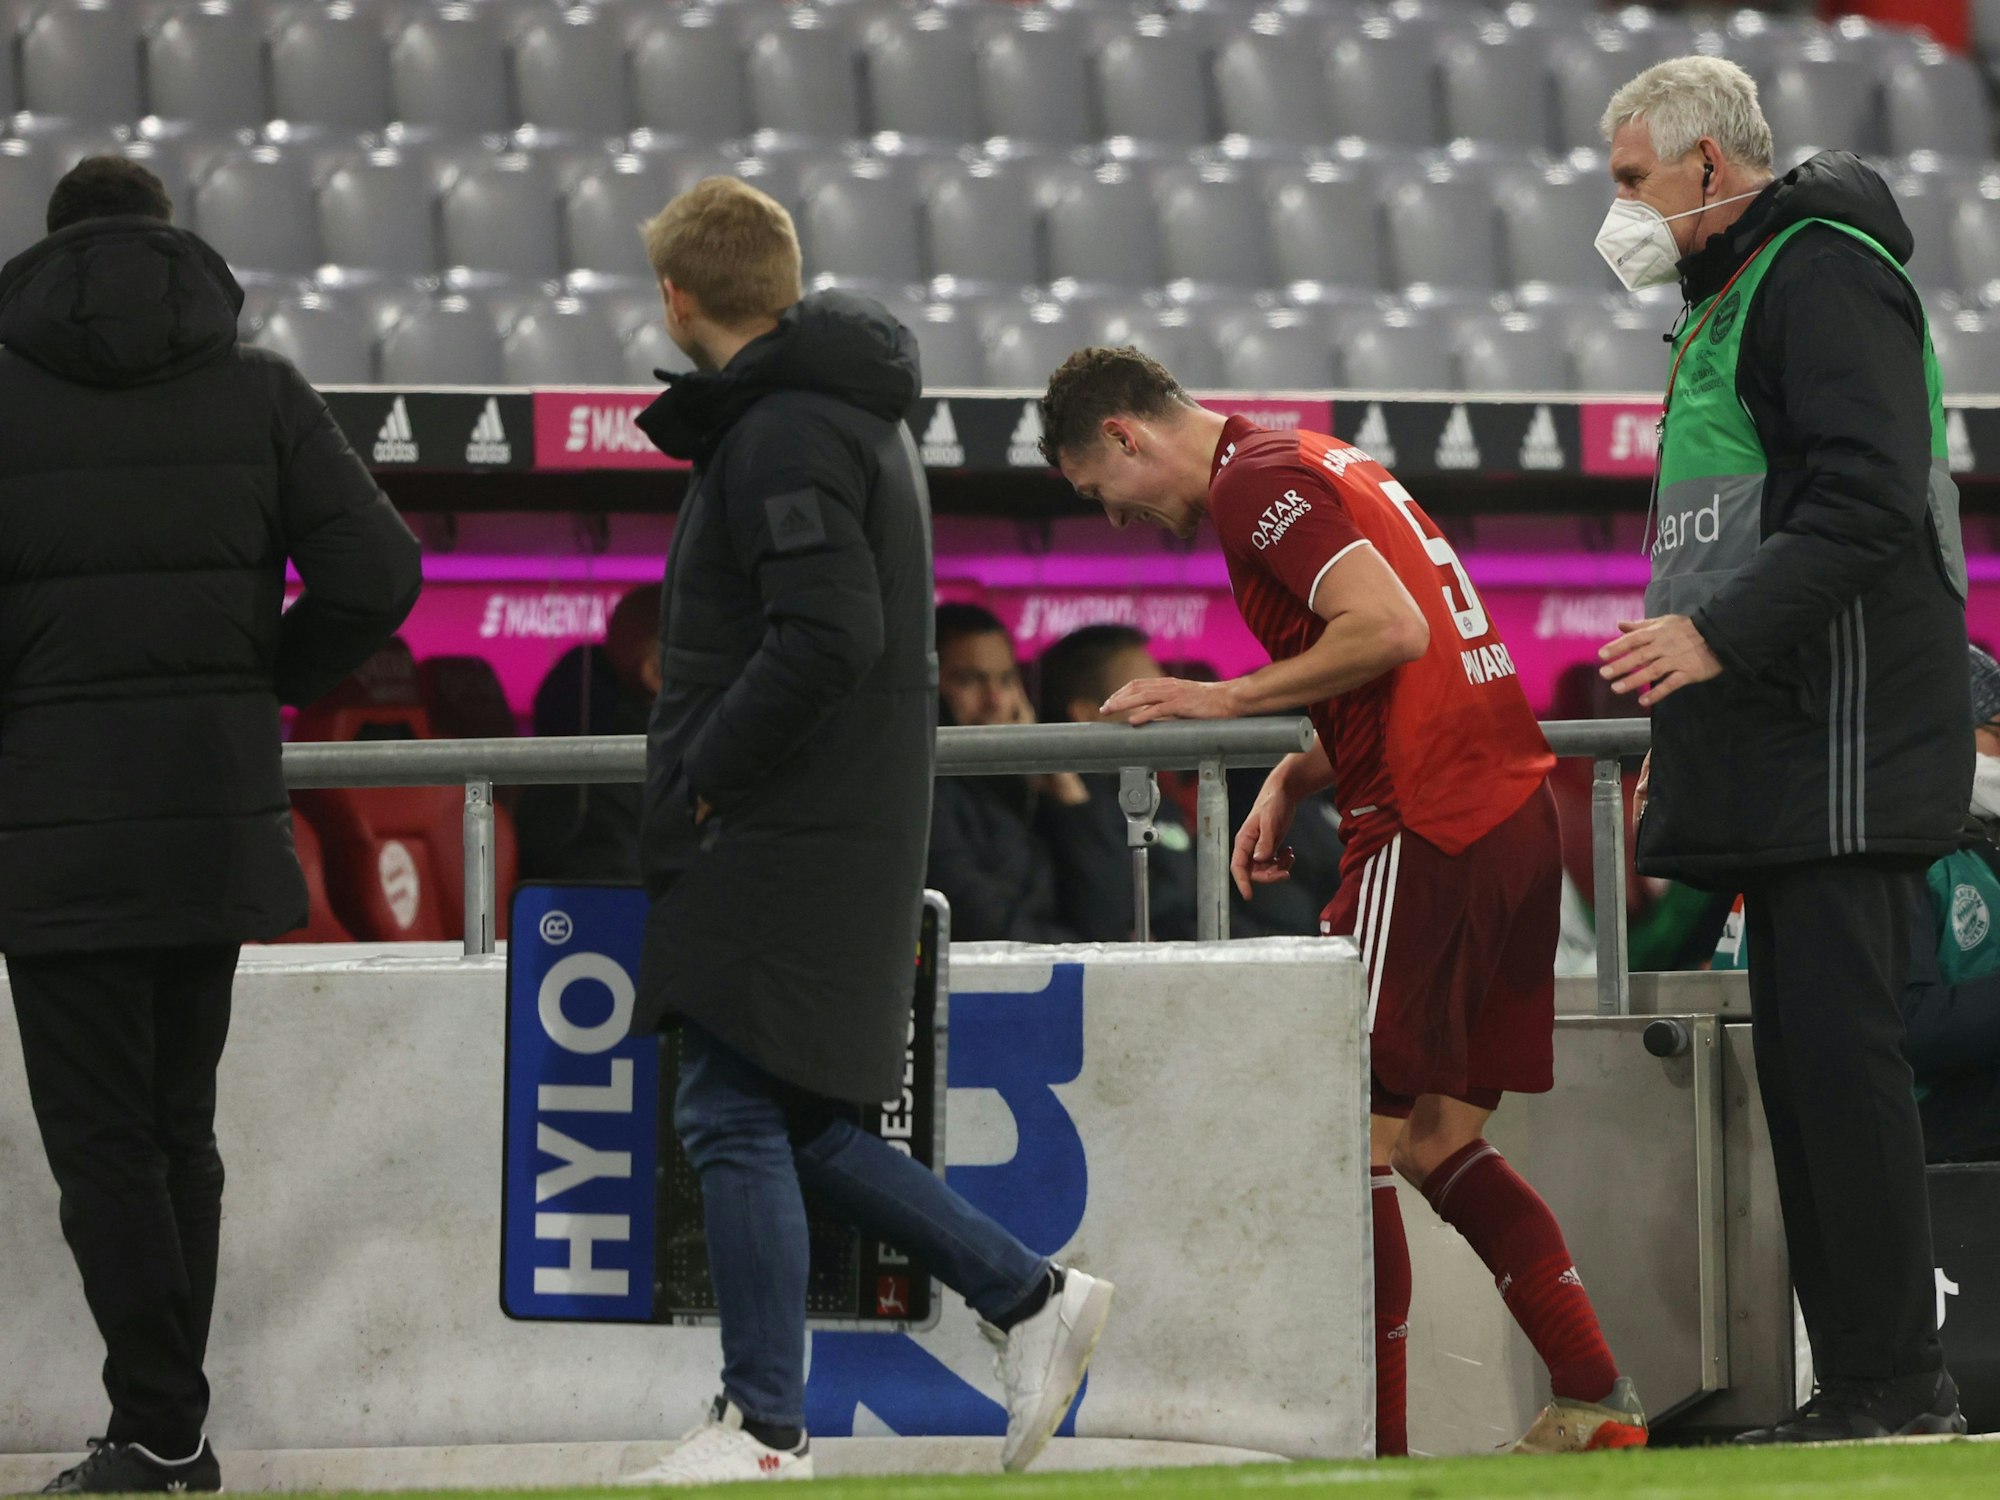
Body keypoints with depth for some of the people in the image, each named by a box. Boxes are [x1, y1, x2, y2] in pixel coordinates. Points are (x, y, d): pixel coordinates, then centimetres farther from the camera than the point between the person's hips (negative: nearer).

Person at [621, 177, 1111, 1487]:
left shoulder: (785, 434, -15)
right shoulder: (851, 414, 18)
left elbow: (828, 637, -25)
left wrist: (708, 773, -15)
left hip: (787, 838, -10)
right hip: (845, 826, 10)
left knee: (737, 1116, -6)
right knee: (793, 1125, 14)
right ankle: (1032, 1295, 15)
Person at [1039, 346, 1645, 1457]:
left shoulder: (1257, 480, -8)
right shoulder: (1315, 464, 22)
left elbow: (1390, 629, -21)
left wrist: (1224, 700, -12)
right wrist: (1288, 781, 12)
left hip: (1429, 836, -10)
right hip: (1517, 814, 10)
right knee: (1437, 1140, 14)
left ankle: (1375, 1445, -5)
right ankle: (1599, 1407, 10)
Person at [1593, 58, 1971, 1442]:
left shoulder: (1824, 273, -8)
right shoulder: (1731, 299, 24)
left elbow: (1867, 500, -20)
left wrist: (1720, 636, -26)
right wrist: (1682, 753, 27)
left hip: (1842, 741, -10)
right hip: (1779, 757, 10)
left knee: (1836, 1042, -13)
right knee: (1803, 1054, 8)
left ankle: (1894, 1376, -13)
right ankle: (1863, 1379, 9)